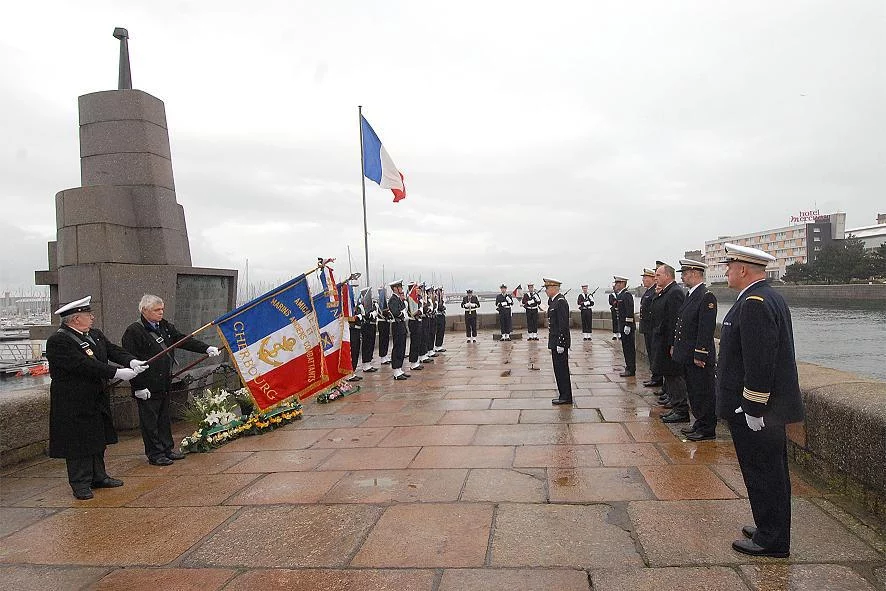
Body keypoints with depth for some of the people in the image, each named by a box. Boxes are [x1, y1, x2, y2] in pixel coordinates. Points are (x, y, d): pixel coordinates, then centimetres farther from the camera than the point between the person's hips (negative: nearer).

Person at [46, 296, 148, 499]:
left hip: (97, 401, 9)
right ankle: (80, 484, 14)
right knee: (78, 444, 1)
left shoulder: (95, 335, 7)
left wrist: (131, 361, -19)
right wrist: (116, 373, -30)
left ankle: (98, 477, 30)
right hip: (74, 404, -8)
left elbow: (113, 350, 1)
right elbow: (84, 364, -28)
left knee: (98, 440, 17)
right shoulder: (58, 341, -19)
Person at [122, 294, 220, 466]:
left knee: (165, 417, 17)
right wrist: (138, 386, -18)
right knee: (150, 421, 3)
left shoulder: (165, 326, 9)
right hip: (147, 387, -8)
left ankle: (167, 448, 28)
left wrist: (206, 349, -2)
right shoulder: (133, 331, -14)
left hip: (164, 383, 8)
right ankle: (155, 454, 14)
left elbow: (183, 340, 10)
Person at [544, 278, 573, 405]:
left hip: (560, 342, -10)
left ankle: (566, 397, 4)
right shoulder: (553, 301, 14)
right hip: (555, 342, 10)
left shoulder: (561, 302, -16)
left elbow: (563, 324, -21)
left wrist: (560, 344, -21)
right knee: (559, 370, 14)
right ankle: (563, 395, 21)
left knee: (562, 370, -3)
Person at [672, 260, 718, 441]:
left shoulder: (706, 296, -17)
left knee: (703, 393, 1)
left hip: (699, 357, -10)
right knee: (693, 392, 17)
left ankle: (708, 430, 12)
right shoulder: (691, 295, 13)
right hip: (687, 356, 10)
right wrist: (676, 346, 16)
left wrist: (699, 355, -21)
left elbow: (706, 329, -21)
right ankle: (699, 424, 29)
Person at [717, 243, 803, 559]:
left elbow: (759, 362, -26)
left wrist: (753, 410, -21)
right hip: (772, 405, 11)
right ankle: (772, 529, 34)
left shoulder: (755, 303, -22)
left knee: (763, 473, 2)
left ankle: (771, 541, 15)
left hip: (754, 408, -11)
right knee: (771, 471, 20)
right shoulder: (768, 297, 12)